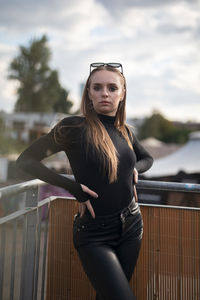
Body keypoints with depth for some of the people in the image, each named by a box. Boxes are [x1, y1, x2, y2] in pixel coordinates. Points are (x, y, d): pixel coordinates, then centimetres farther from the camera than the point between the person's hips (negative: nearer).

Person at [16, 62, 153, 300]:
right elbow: (25, 160, -13)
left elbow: (147, 158, 23)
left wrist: (135, 168, 0)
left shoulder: (126, 131, 3)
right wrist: (74, 187, -18)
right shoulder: (74, 127, -14)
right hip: (95, 233, -5)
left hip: (131, 225, 5)